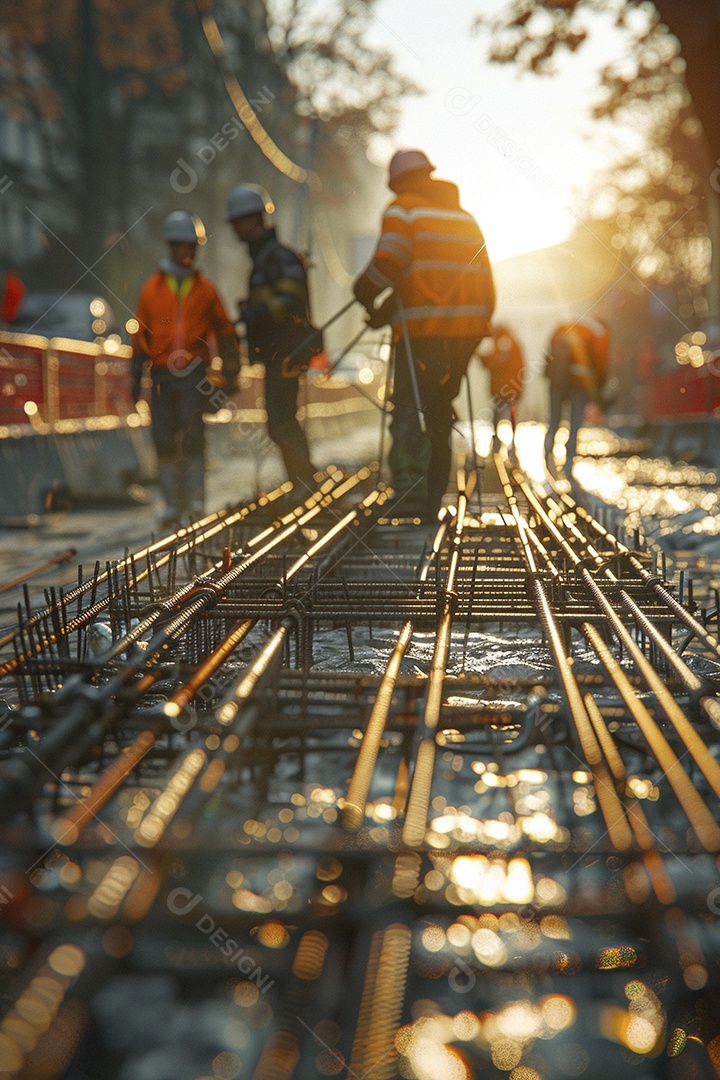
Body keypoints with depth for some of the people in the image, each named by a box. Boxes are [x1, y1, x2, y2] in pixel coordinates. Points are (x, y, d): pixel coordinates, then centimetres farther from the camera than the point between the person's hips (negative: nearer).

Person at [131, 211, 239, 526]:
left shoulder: (204, 288, 8)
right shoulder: (151, 288, 7)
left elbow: (224, 332, 12)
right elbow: (141, 335, 10)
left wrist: (230, 372, 6)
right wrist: (137, 376, 6)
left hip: (196, 375, -1)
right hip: (162, 377, 1)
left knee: (193, 437, -11)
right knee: (165, 441, 1)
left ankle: (196, 498, -1)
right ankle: (173, 504, 9)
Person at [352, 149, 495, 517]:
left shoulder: (403, 209, 2)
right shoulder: (466, 217, 22)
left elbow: (389, 261, -14)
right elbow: (484, 278, 19)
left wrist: (365, 292, 4)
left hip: (423, 328, -6)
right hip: (469, 327, 6)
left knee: (408, 407, -8)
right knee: (440, 411, 12)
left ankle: (409, 491, -23)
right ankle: (432, 498, 13)